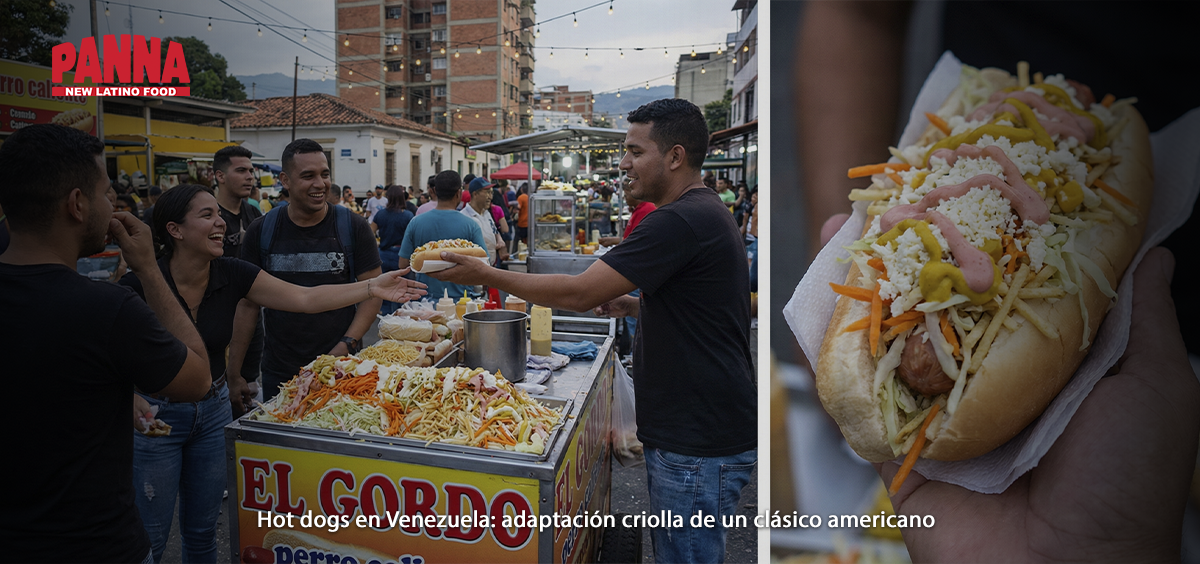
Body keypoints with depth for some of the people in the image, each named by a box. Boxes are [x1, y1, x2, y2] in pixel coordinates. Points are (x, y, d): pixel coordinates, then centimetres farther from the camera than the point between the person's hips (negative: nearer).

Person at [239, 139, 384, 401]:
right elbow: (249, 300, 6)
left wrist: (347, 345, -14)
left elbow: (373, 291, -2)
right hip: (278, 372, 2)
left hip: (341, 367, -1)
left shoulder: (353, 227, -2)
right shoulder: (261, 231, 2)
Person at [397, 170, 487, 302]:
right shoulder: (470, 225, -10)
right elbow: (483, 266, -6)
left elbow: (403, 265, 2)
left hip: (425, 298, 2)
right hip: (461, 298, -2)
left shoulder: (415, 223, -3)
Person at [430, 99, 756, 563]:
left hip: (698, 446, -10)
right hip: (685, 431, 10)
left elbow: (578, 294, -22)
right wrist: (635, 306, 11)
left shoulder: (681, 220, -22)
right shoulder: (705, 212, 13)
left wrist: (488, 276, -12)